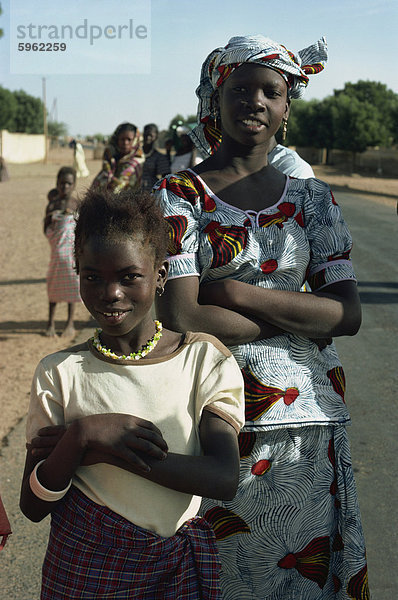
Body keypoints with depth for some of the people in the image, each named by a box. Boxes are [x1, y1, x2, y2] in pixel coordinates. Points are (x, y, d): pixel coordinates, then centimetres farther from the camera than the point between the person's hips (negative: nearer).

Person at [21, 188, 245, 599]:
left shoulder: (206, 360, -6)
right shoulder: (59, 372, -4)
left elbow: (224, 478, -18)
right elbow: (33, 507, -4)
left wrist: (102, 451, -19)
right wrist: (79, 439, -22)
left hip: (179, 565, 0)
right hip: (84, 563, 1)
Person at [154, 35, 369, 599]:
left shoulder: (311, 198, 7)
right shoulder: (177, 195, -2)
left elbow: (349, 314, -3)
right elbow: (180, 317, -15)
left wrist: (236, 293, -13)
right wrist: (300, 317, -9)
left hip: (305, 415, 3)